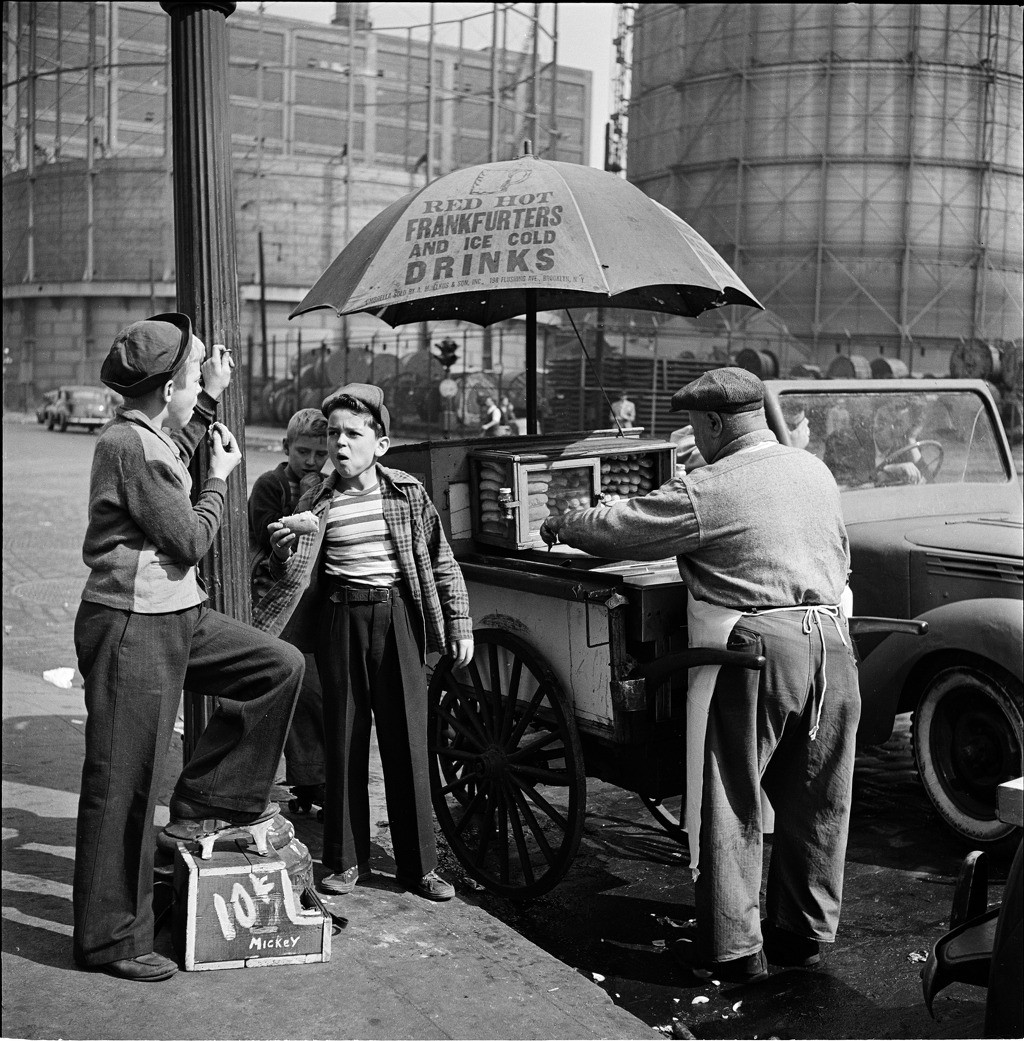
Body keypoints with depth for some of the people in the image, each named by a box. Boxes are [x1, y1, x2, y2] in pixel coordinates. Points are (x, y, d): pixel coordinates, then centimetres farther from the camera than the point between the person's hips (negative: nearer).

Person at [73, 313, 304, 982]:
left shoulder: (148, 436, 9)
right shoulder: (132, 447, -20)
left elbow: (175, 460, 35)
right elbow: (190, 540, -17)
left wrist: (212, 400, 24)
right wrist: (220, 478, -1)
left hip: (178, 615, 10)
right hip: (132, 626, -10)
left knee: (281, 666, 9)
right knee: (125, 784, -1)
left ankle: (209, 803, 16)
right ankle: (111, 940, 11)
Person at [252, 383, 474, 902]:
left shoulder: (406, 493, 0)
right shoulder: (314, 504, 1)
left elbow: (441, 562, 4)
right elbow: (295, 581, 3)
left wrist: (459, 625, 2)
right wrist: (284, 552, -18)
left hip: (396, 616, -1)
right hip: (340, 620, 1)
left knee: (407, 742, 2)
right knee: (343, 741, 6)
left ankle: (419, 864, 13)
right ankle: (346, 860, 20)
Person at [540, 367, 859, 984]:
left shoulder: (706, 492, -9)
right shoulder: (817, 471, 12)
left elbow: (613, 529, -3)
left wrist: (561, 526, 16)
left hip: (756, 651, -7)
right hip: (832, 641, 7)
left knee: (731, 803, 5)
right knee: (816, 802, 15)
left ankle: (735, 949, 12)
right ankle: (805, 933, 28)